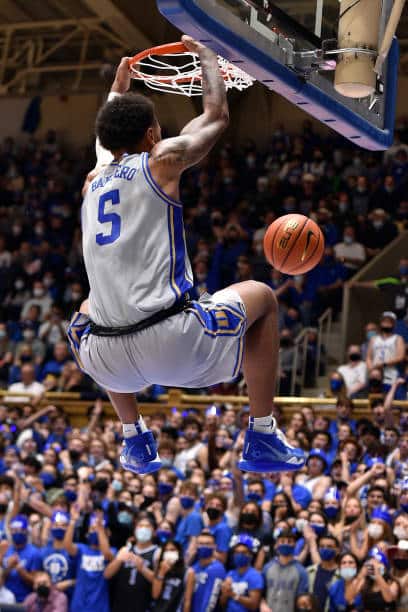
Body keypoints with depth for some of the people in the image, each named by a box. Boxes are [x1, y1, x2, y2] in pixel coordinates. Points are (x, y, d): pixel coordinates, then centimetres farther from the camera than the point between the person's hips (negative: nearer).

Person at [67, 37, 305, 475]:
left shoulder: (92, 183, 19)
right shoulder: (162, 161, 4)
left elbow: (108, 139, 44)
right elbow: (217, 115, 21)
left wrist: (118, 87, 60)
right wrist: (205, 56, 37)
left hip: (108, 361, 5)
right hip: (171, 344, -5)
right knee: (261, 298, 23)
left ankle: (134, 441, 36)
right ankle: (262, 440, 20)